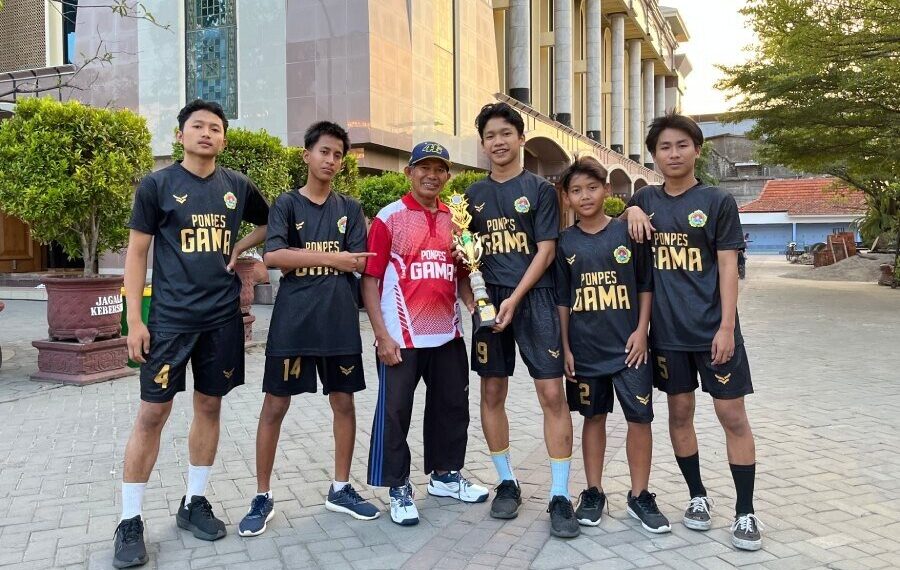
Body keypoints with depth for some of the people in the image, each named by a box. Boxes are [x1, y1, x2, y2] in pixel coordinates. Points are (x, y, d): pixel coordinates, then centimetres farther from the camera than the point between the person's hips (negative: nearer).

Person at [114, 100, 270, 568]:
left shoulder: (237, 187, 7)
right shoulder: (157, 185, -1)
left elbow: (269, 223, 24)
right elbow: (137, 253, -2)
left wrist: (240, 246, 4)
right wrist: (134, 319, -8)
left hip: (223, 318, 3)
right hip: (170, 318, -3)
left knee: (209, 407, 9)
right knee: (152, 413, -1)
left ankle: (193, 503, 25)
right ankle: (130, 522, 12)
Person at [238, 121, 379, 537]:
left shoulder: (349, 208, 10)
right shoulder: (287, 204, 2)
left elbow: (358, 263, 0)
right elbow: (273, 256, -14)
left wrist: (300, 260, -9)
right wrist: (331, 258, -15)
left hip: (339, 320, 3)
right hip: (292, 320, -3)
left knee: (343, 402, 9)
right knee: (275, 405, 3)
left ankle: (340, 489, 24)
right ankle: (263, 497, 17)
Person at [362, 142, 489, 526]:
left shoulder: (454, 219, 9)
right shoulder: (390, 218, -5)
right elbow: (370, 279, -8)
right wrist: (381, 334, -14)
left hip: (448, 334, 6)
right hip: (402, 336, -5)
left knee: (452, 405, 16)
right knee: (395, 411, 2)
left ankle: (445, 475, 34)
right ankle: (399, 489, 19)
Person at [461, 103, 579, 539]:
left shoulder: (539, 189, 2)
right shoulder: (473, 195, 12)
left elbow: (545, 251, -5)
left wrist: (515, 299, -14)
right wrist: (470, 297, -4)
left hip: (534, 299, -3)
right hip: (489, 301, 4)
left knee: (552, 394, -6)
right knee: (492, 393, 7)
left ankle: (560, 496, 3)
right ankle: (507, 483, 23)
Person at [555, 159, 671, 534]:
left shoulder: (628, 232, -1)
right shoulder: (565, 242, 3)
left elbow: (646, 285, 3)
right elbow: (562, 300, 5)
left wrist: (641, 331, -5)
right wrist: (565, 347, 2)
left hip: (628, 345, -1)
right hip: (585, 348, 1)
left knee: (640, 417, 2)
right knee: (593, 417, 11)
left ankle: (639, 496, 17)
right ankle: (593, 493, 24)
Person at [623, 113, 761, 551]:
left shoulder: (717, 202, -2)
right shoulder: (646, 199, 6)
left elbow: (728, 268, -5)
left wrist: (726, 326, -13)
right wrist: (632, 211, 0)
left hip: (713, 328, -3)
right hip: (668, 329, 3)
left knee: (732, 415, 0)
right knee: (679, 412, 10)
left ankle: (745, 512, 12)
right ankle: (697, 496, 27)